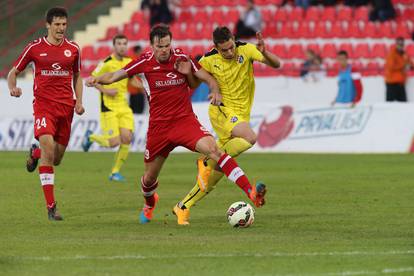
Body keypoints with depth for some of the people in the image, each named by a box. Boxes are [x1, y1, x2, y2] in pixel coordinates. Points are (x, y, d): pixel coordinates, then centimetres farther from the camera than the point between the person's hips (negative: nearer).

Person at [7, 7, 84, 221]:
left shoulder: (73, 49, 7)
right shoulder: (35, 48, 0)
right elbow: (14, 71, 9)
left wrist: (79, 101, 8)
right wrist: (13, 88, -12)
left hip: (66, 107, 3)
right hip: (43, 105, -3)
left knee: (56, 159, 7)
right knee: (48, 149, -21)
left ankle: (35, 153, 47)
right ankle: (51, 206, -18)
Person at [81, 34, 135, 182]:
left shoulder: (129, 62, 7)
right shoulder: (106, 63, -11)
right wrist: (105, 90, -18)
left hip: (124, 107, 5)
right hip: (109, 107, -5)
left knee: (126, 139, -8)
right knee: (114, 142, -11)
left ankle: (115, 172, 8)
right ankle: (91, 137, 20)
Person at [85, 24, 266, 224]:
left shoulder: (182, 58, -4)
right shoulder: (145, 62, -4)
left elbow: (209, 79, 2)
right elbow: (115, 76, 4)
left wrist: (215, 92, -18)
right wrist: (97, 79, -15)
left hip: (185, 120, -1)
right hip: (158, 126, 1)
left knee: (212, 149, -28)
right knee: (149, 178, 12)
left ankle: (250, 191, -35)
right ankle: (149, 204, 50)